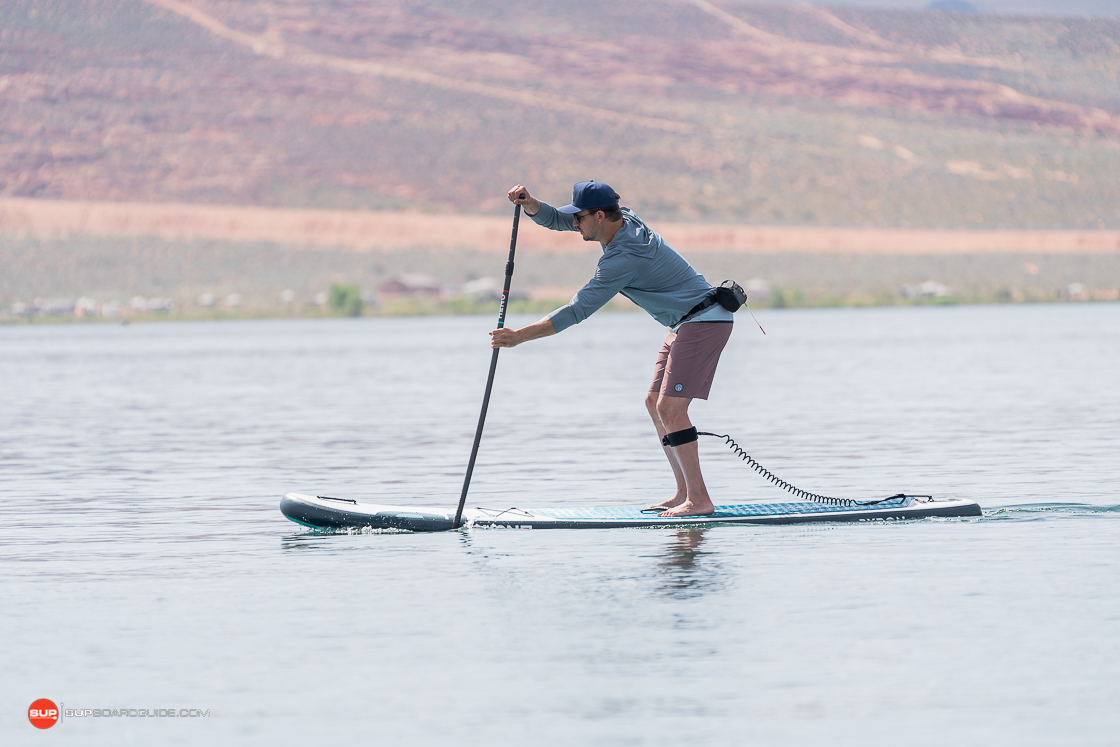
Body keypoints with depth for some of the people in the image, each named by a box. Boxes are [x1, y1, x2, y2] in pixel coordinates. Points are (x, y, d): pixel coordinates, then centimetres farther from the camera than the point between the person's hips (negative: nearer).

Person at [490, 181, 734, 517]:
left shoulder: (623, 258, -24)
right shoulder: (624, 219, 4)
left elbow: (577, 310, -25)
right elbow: (555, 219, 8)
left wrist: (520, 335, -24)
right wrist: (530, 204, -14)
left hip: (704, 321, -11)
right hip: (685, 324, 11)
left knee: (670, 407, -16)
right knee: (655, 403, 10)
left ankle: (700, 501, -17)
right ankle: (685, 492, 10)